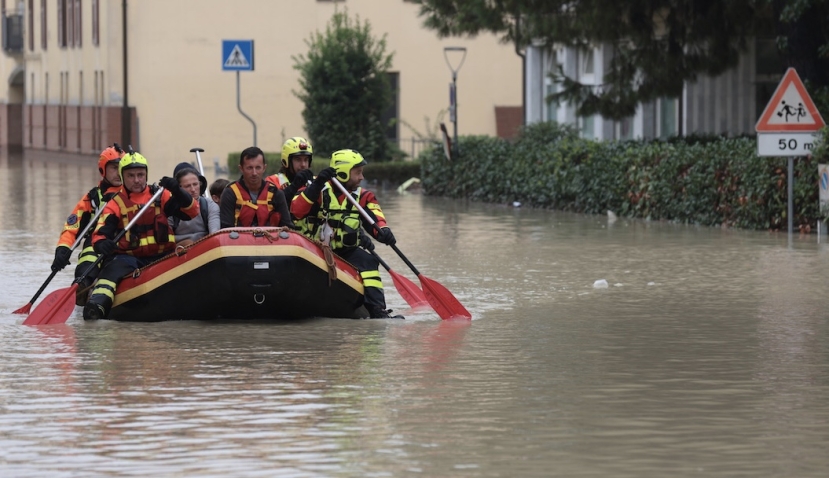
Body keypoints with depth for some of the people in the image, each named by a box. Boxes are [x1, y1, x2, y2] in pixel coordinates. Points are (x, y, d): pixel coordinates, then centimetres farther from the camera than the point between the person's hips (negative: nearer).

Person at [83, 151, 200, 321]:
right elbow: (99, 234, -4)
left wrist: (177, 192, -16)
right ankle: (97, 304, -52)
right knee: (113, 270, -33)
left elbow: (192, 211, 3)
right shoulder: (116, 203, 7)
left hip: (161, 256, 4)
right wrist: (101, 243, -29)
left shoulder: (160, 195, 11)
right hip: (128, 257, -4)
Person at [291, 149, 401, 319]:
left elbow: (375, 220, -8)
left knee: (367, 261, -27)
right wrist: (316, 185, -25)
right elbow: (296, 210, -16)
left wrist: (383, 230, -32)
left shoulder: (363, 197, 8)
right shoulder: (319, 192, -1)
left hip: (349, 251, 2)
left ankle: (377, 310, -32)